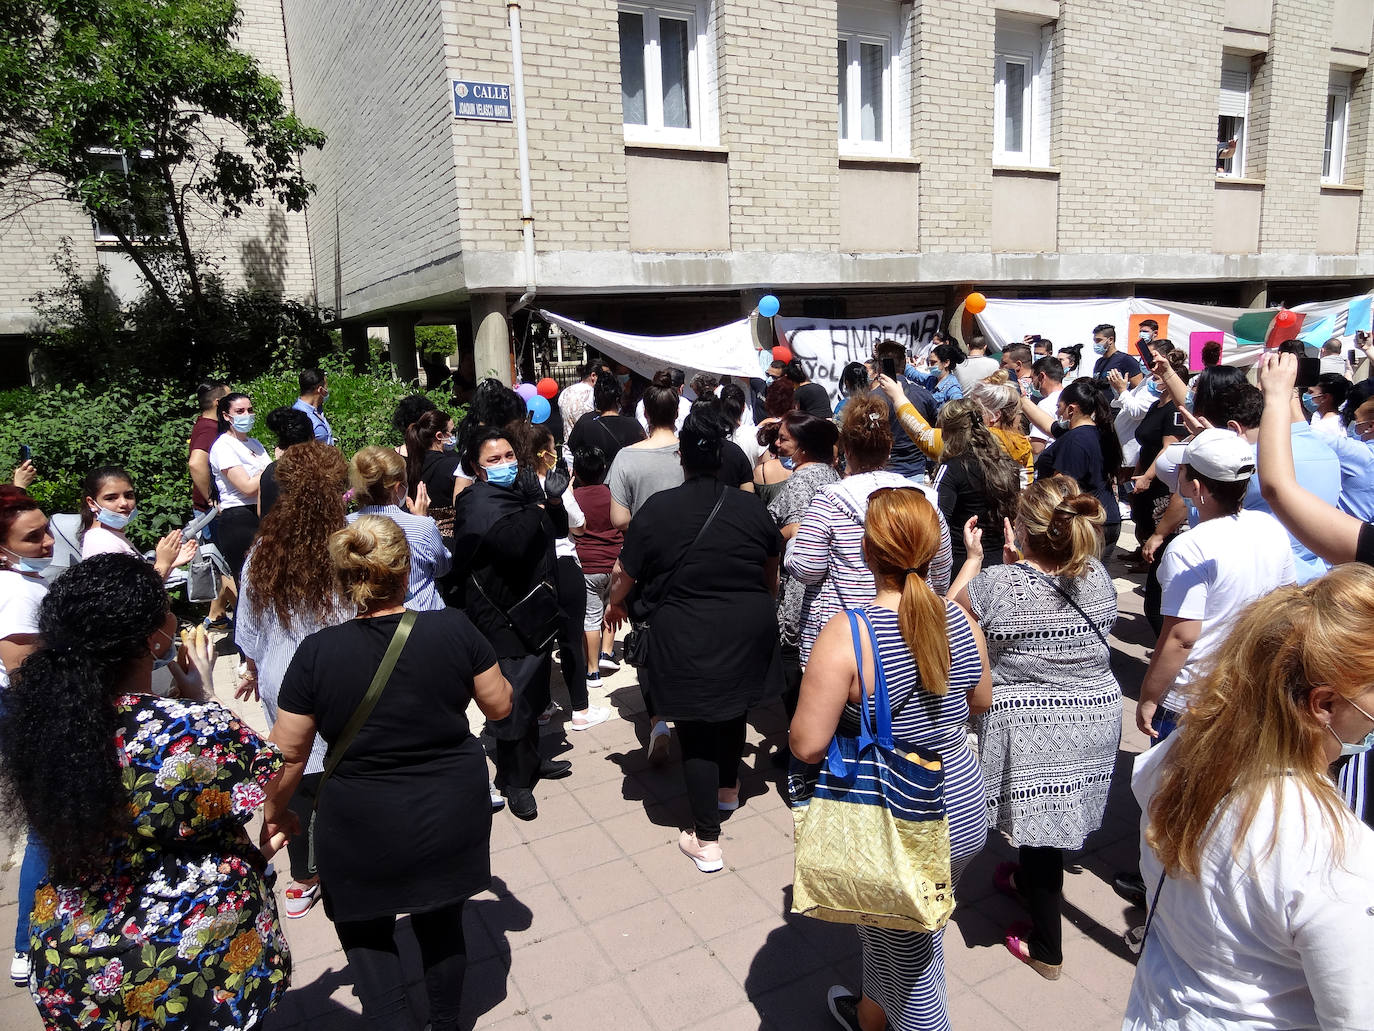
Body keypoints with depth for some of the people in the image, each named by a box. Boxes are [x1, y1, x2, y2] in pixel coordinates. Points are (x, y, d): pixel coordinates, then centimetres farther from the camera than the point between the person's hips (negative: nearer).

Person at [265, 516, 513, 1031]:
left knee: (365, 932, 22)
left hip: (362, 830, -2)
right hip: (453, 816, 2)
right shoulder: (453, 629, -14)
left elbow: (288, 753, -7)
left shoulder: (317, 653, -16)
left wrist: (275, 812, 11)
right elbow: (499, 705, -2)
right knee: (442, 921, 24)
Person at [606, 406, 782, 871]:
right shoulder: (751, 508, -2)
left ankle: (706, 841, 12)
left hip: (687, 640, -4)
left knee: (696, 731, 7)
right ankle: (728, 790, 48)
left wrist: (613, 604, 20)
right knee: (733, 710, 26)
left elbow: (624, 573, -1)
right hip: (748, 634, 4)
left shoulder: (657, 509, -11)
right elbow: (772, 572, 14)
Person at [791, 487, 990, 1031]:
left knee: (911, 951, 21)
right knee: (907, 933, 29)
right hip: (964, 807, 6)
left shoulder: (847, 632, -28)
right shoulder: (960, 618, -9)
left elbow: (807, 745, -26)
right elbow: (980, 700, 8)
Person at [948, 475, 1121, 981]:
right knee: (1056, 815, 26)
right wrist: (1020, 560, 13)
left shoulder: (998, 584, -24)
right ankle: (1029, 879, 55)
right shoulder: (1099, 578, -8)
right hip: (1096, 717, 6)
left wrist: (973, 558, 5)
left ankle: (1046, 947, 29)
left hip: (1031, 729, -5)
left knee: (1039, 822, 11)